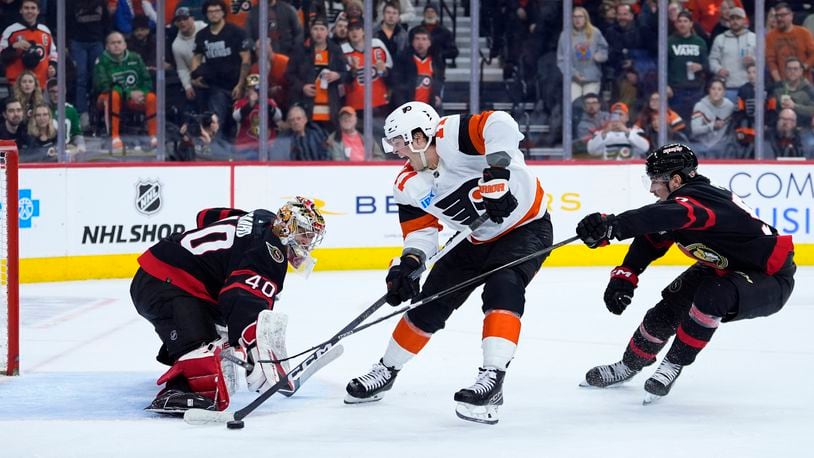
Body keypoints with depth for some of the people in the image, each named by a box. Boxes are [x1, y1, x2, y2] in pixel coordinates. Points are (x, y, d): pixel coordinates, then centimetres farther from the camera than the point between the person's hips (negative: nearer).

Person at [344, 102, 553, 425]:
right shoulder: (409, 187, -6)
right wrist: (409, 262, -21)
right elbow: (421, 231, -2)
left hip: (526, 227, -7)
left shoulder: (450, 138, -30)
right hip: (477, 239, 8)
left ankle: (492, 379, -33)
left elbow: (500, 125, -44)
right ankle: (387, 370, 26)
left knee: (502, 289, -31)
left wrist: (496, 175, -49)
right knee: (429, 302, 9)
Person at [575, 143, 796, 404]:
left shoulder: (697, 199, -33)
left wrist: (610, 226, -64)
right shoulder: (678, 202, -4)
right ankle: (630, 365, 25)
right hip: (726, 269, 10)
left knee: (712, 296, -34)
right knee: (669, 307, 4)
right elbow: (650, 240, 4)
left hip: (771, 279, -10)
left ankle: (673, 365, -19)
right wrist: (624, 276, -11)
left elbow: (665, 216, -54)